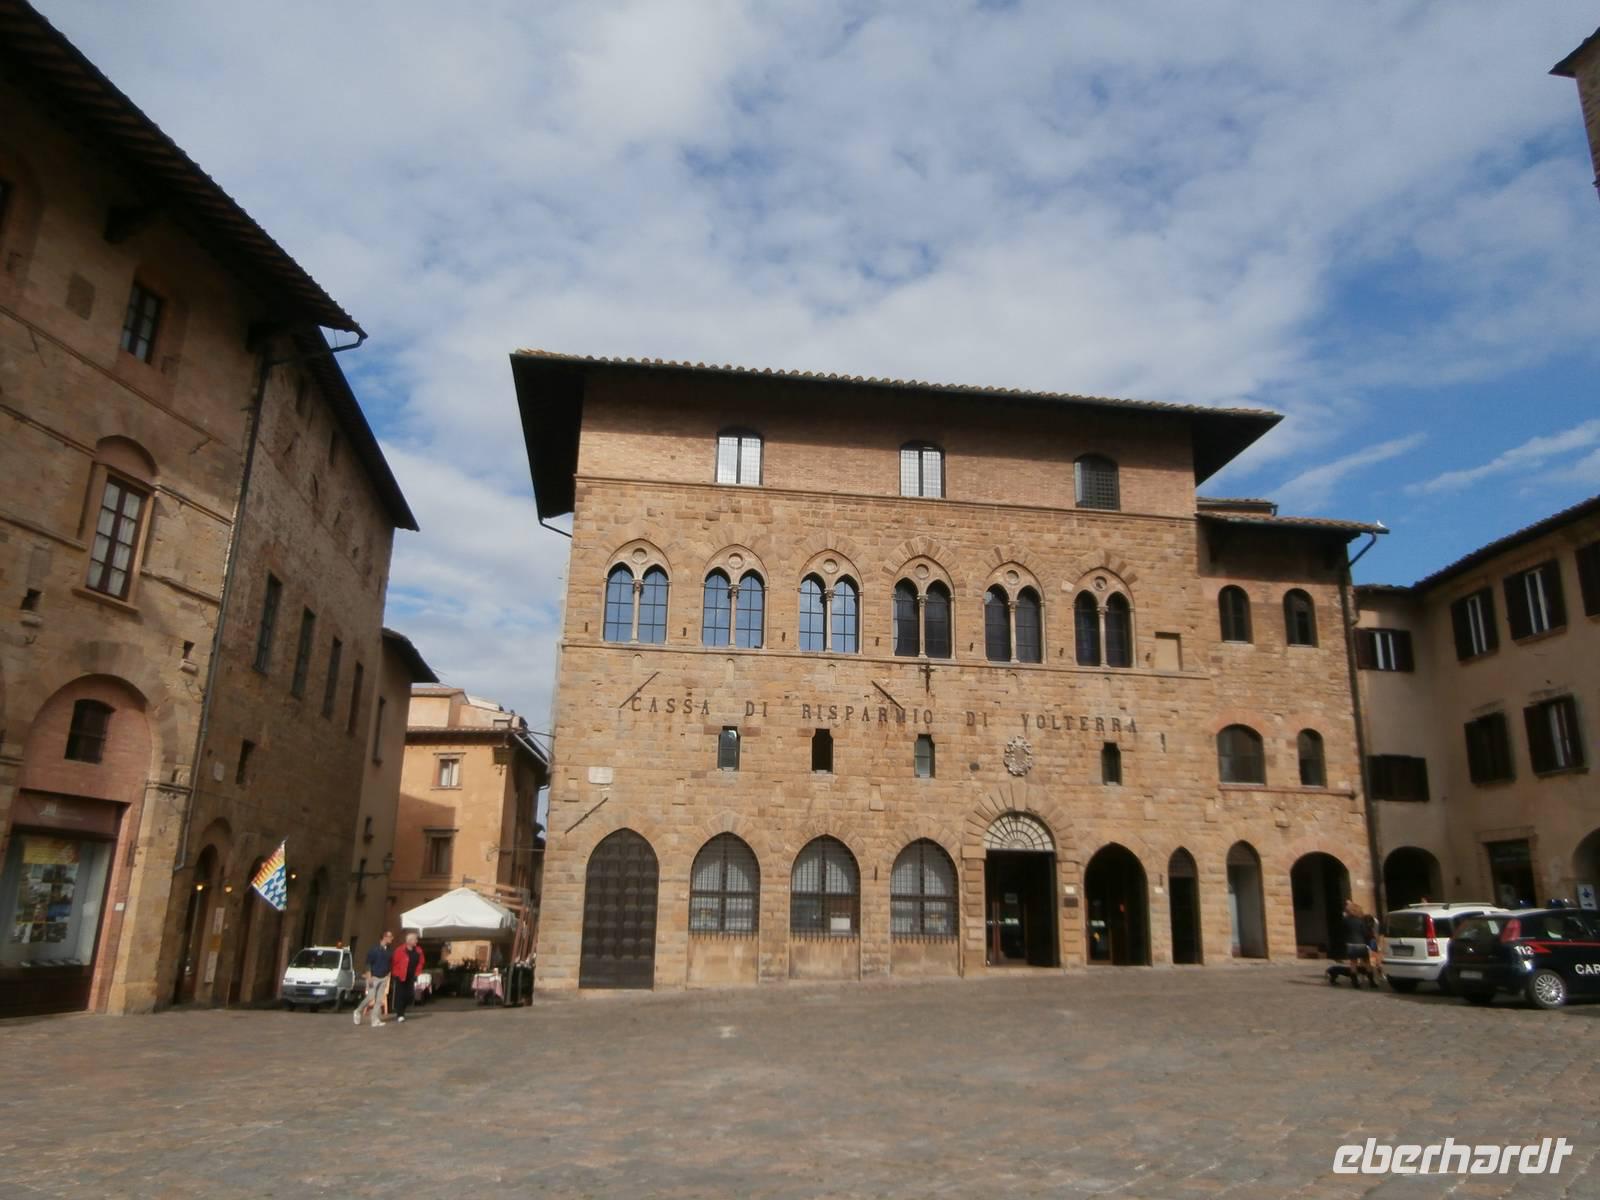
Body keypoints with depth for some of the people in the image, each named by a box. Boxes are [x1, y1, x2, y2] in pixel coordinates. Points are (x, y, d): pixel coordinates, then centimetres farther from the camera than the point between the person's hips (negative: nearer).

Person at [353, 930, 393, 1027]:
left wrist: (388, 977, 9)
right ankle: (358, 1012, 20)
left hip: (383, 978, 5)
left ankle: (375, 1020, 4)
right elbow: (368, 964, -12)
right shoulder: (374, 949, -11)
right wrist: (369, 977, -17)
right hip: (374, 977, -5)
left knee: (379, 1000, 2)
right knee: (370, 998, -6)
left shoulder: (388, 951, 5)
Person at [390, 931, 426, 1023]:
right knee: (400, 996, -6)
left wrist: (417, 973, 6)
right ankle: (399, 1015, 1)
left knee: (410, 996, 4)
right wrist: (396, 974, -7)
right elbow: (394, 963, -10)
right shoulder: (400, 951, -15)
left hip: (411, 978, 5)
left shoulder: (418, 951, 2)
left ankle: (400, 1011, 24)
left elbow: (421, 962, 13)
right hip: (400, 977, -5)